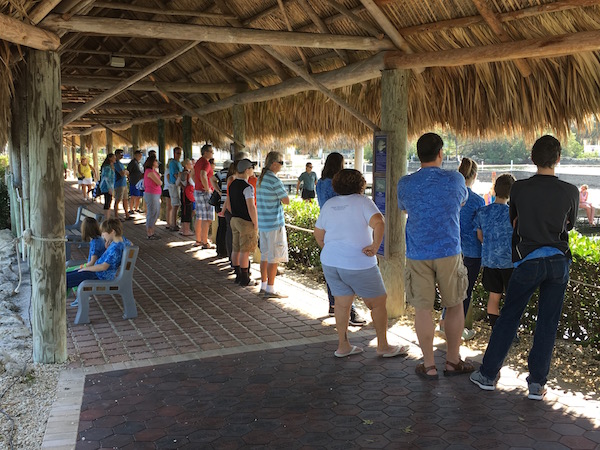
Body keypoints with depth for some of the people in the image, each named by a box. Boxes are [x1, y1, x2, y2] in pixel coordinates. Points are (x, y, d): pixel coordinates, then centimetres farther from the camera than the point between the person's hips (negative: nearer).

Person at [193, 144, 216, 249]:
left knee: (199, 217, 15)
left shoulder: (198, 162, 14)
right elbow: (203, 176, -34)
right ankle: (205, 243, -6)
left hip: (197, 191, 10)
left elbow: (193, 175, 26)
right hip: (205, 193, -10)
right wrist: (207, 189, -23)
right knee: (206, 219, -7)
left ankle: (198, 240, 23)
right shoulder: (205, 163, -17)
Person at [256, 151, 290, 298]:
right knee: (274, 257, -2)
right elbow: (286, 201, -12)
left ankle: (263, 285, 24)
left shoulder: (260, 179, 11)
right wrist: (283, 194, 4)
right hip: (274, 223, -9)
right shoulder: (274, 180, -17)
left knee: (265, 255, 16)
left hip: (263, 222, 9)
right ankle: (270, 289, 1)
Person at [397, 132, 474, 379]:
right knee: (454, 306, 15)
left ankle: (429, 366, 13)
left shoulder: (405, 183, -2)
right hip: (449, 252, 0)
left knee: (423, 309, 7)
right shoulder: (455, 180, -4)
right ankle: (453, 361, 23)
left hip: (417, 255, 1)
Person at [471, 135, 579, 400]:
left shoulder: (519, 188, -6)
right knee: (547, 324, 8)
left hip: (528, 261, -1)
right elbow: (569, 225, 13)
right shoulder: (570, 192, -4)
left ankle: (488, 374, 15)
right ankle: (537, 383, 13)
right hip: (559, 261, 1)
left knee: (508, 318, 9)